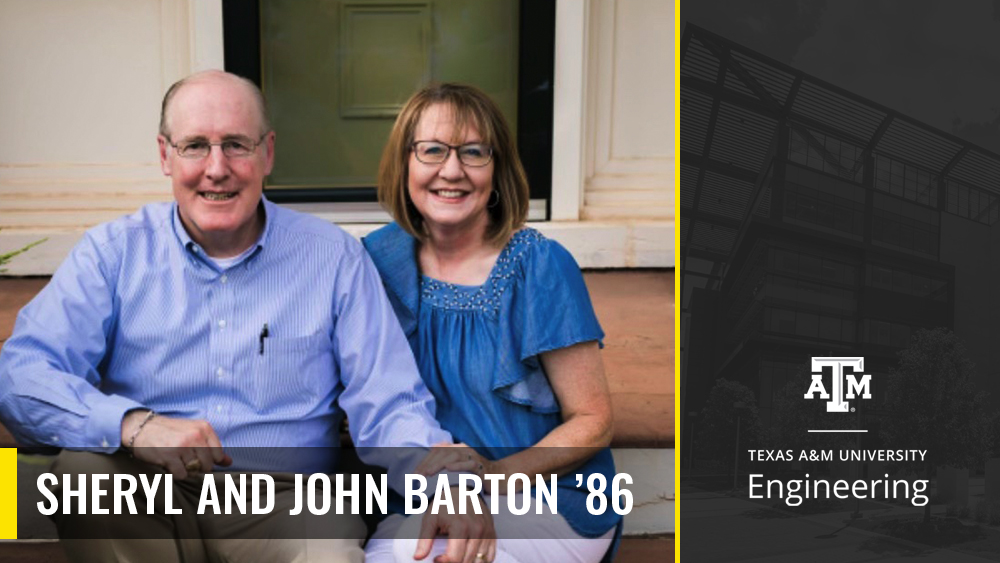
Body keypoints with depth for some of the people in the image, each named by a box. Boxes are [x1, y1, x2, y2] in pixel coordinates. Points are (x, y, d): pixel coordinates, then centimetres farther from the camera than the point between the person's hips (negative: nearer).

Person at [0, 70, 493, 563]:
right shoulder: (114, 252, 2)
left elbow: (388, 406, -4)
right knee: (84, 467, -27)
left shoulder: (334, 258, 0)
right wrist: (131, 424, -28)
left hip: (289, 500, -2)